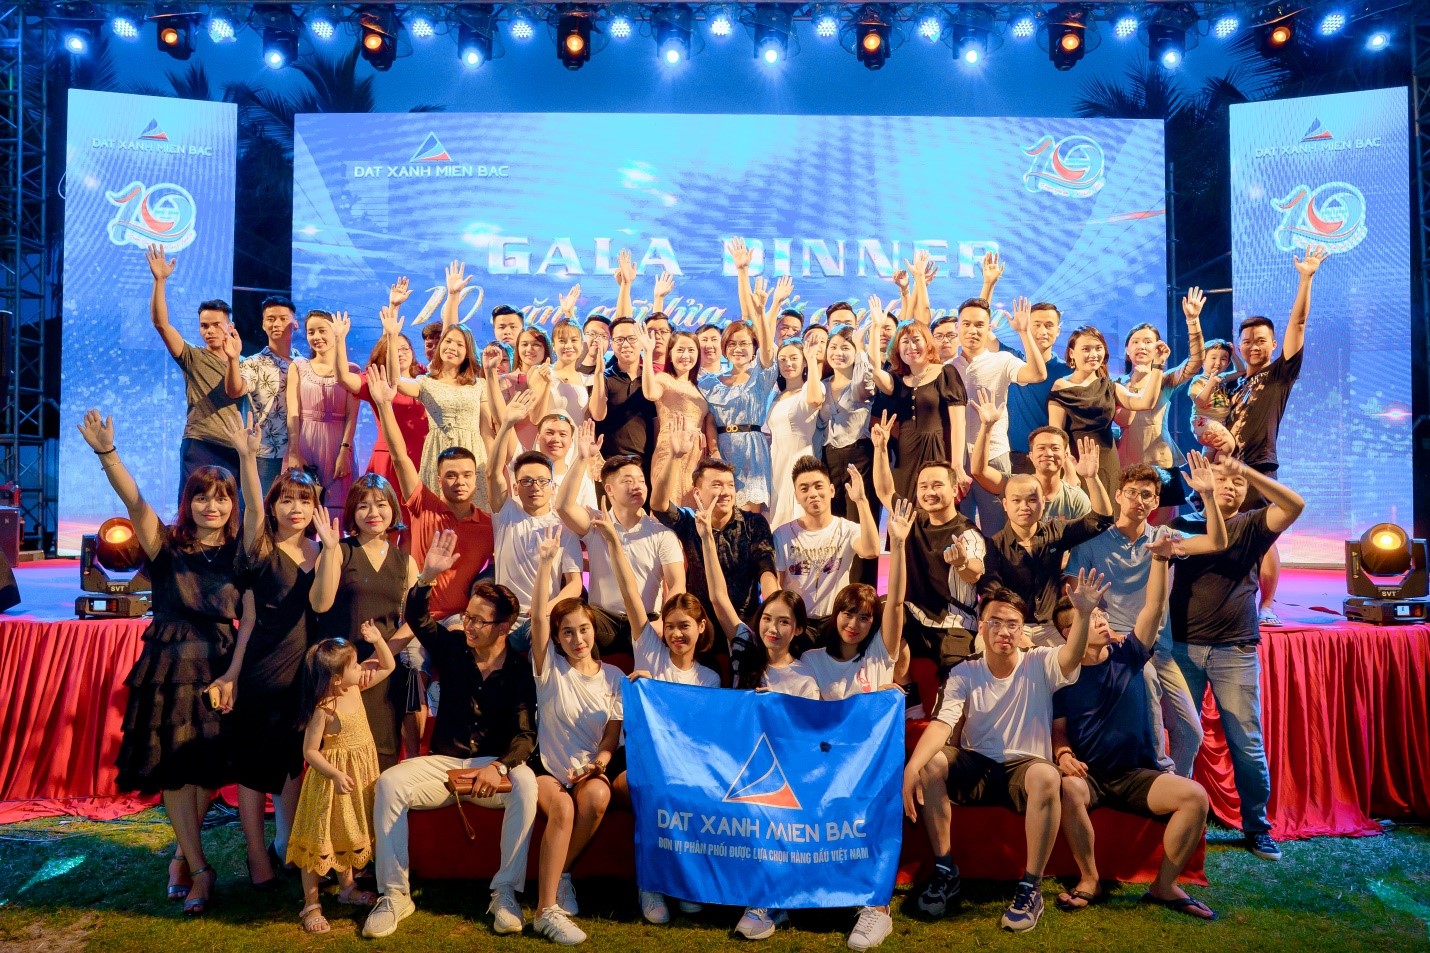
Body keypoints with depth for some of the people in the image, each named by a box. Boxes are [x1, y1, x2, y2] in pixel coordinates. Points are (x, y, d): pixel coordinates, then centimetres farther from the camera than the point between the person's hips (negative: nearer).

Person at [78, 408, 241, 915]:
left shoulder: (239, 553, 2)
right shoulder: (166, 545, -4)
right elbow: (133, 499, -17)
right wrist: (107, 453, -29)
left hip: (219, 667, 1)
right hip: (169, 664, -1)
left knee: (208, 767, 6)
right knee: (174, 767, 2)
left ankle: (184, 854, 28)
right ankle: (200, 869, 15)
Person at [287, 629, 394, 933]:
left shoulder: (355, 688, -4)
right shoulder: (322, 710, -24)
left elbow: (388, 666, 5)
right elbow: (310, 751, -22)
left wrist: (377, 640, -9)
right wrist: (335, 775, -32)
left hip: (359, 774, 8)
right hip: (331, 779, -7)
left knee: (346, 834, 23)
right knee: (319, 840, 4)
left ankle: (347, 888, 39)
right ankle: (311, 905, 16)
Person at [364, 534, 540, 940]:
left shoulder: (519, 670, -6)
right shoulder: (452, 649, 3)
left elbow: (525, 734, -13)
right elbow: (416, 618, -7)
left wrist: (500, 766, -31)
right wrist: (427, 576, -24)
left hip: (493, 766, -2)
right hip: (443, 762, 3)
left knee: (525, 784, -35)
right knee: (389, 783, -25)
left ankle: (505, 893, -24)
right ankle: (395, 894, -15)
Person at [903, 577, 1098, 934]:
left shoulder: (1039, 665, -5)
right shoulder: (963, 674, -2)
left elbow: (1071, 657, -28)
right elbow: (942, 723, -15)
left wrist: (1083, 614, -49)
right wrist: (911, 767, -33)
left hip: (1024, 769, -2)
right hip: (976, 768, 2)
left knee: (1046, 776, -36)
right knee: (931, 764, -27)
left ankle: (1031, 887, -21)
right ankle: (945, 872, -12)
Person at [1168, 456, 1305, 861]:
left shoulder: (1252, 526, 7)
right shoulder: (1186, 523, 10)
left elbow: (1295, 505, -10)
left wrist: (1247, 469, -18)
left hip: (1236, 652, 0)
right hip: (1183, 647, 1)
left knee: (1247, 743, 3)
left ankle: (1256, 827, 17)